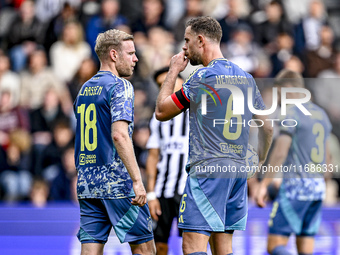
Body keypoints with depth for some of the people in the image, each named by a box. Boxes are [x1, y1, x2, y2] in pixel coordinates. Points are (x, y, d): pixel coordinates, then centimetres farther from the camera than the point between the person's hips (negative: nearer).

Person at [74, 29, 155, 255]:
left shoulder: (85, 89, 16)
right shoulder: (120, 86, -8)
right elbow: (119, 135, -20)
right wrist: (137, 180, -21)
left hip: (87, 184, 7)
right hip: (117, 182, -7)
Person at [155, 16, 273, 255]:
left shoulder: (202, 77, -9)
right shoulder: (246, 77, 13)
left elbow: (161, 112, 0)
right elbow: (267, 128, 18)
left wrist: (173, 71, 8)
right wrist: (259, 164, 29)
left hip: (207, 169, -8)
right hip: (238, 169, 8)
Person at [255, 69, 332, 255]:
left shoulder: (292, 113, -9)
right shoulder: (321, 114, 16)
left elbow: (279, 153, -15)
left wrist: (263, 185, -12)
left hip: (296, 184, -8)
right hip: (318, 185, 8)